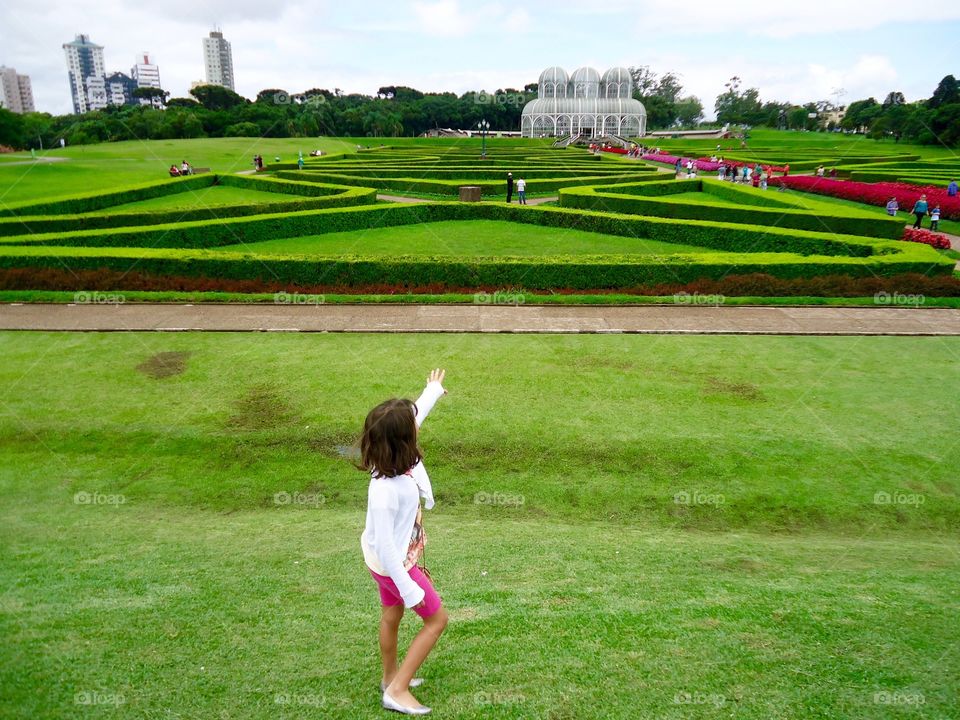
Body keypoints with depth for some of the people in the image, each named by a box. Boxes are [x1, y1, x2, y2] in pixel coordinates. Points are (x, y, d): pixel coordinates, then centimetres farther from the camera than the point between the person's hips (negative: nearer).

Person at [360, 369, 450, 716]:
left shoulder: (399, 458, -16)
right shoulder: (385, 489, -40)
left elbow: (415, 415, 5)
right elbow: (384, 545, -31)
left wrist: (433, 391, 21)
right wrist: (409, 589, -23)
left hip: (393, 558, 8)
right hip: (393, 565, -8)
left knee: (391, 616, 27)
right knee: (436, 619, 9)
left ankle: (391, 676, 51)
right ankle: (397, 690, 20)